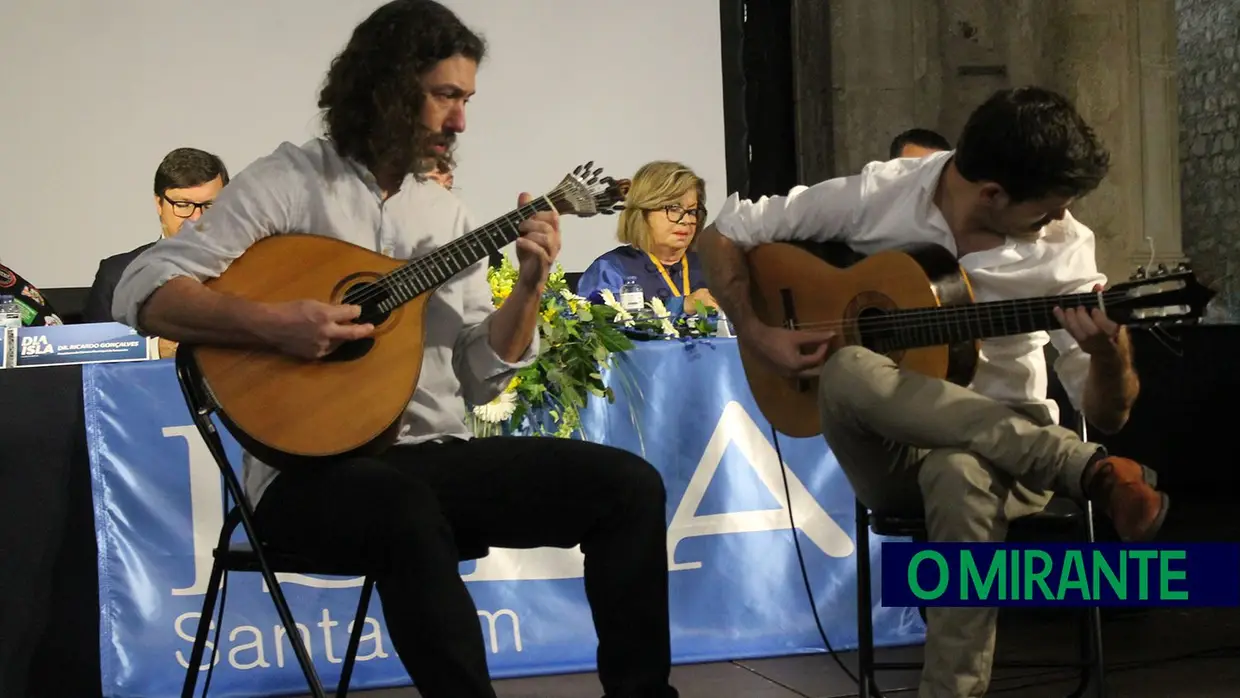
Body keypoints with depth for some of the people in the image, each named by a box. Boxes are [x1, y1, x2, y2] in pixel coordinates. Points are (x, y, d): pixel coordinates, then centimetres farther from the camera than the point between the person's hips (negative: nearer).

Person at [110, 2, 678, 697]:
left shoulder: (446, 212, 15)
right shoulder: (291, 182, -2)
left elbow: (478, 377, 12)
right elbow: (144, 292, -10)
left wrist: (529, 288, -3)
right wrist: (273, 323, -23)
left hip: (438, 455, 6)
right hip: (314, 465, -6)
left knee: (630, 483, -11)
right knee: (408, 514, -41)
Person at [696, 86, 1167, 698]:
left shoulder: (1064, 249, -7)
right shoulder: (876, 195, -9)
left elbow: (1107, 414, -6)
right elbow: (723, 235, 1)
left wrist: (1109, 355, -29)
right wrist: (756, 335, -13)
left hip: (1009, 450, -1)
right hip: (890, 451, 2)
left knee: (961, 473, -41)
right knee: (846, 370, -36)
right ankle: (1094, 473, -35)